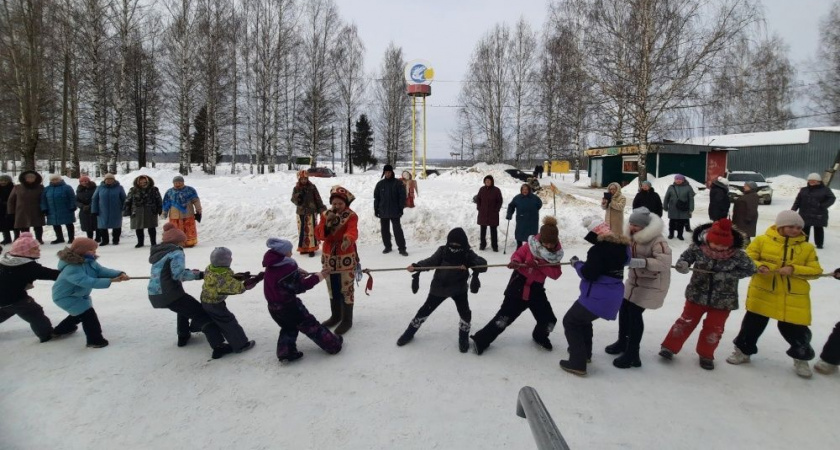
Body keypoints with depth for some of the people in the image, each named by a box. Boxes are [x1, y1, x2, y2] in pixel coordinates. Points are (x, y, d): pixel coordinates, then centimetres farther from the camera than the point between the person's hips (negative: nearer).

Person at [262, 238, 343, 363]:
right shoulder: (288, 268, -24)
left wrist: (297, 272, 5)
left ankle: (285, 353, 12)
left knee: (288, 327, 25)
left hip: (274, 307, 7)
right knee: (310, 325, 4)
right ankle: (333, 344, 15)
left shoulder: (271, 266, 0)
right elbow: (300, 287, -19)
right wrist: (319, 276, -16)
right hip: (289, 306, -7)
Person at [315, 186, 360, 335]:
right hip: (329, 258, 5)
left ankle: (347, 320, 12)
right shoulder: (326, 215, 3)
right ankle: (335, 316, 35)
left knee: (346, 289, 0)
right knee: (332, 289, 17)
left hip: (346, 258, -5)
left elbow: (353, 231, -31)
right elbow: (319, 235, -4)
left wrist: (348, 239, -54)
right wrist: (327, 224, -23)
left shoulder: (351, 216, -11)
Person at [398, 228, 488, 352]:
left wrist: (470, 264, -42)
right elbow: (431, 261, -26)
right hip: (439, 287, 0)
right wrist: (416, 266, -43)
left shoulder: (468, 254, -15)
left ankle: (463, 338, 21)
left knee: (465, 313, -6)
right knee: (425, 310, 8)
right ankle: (409, 333, 27)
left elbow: (483, 265, -23)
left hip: (459, 288, 0)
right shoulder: (443, 250, -16)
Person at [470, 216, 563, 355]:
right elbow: (517, 254, -9)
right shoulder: (531, 245, -13)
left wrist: (541, 266, -25)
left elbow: (556, 274, -9)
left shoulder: (556, 254, -2)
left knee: (549, 320, 4)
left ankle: (540, 337, 40)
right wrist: (516, 262, -31)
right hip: (518, 286, -4)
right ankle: (481, 340, 8)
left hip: (536, 290, 4)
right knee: (504, 317, -5)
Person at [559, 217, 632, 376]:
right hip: (613, 296, 9)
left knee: (570, 321, 4)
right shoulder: (621, 245, 5)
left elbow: (589, 274, -22)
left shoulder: (598, 249, -20)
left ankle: (578, 363, 2)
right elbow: (625, 260, 25)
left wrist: (577, 264, -4)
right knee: (583, 318, 30)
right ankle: (585, 352, 43)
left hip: (598, 297, -9)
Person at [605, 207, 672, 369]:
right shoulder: (631, 234, -1)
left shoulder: (657, 240, -25)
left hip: (651, 283, -8)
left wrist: (644, 262, -44)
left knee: (635, 313, -10)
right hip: (634, 279, 8)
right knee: (624, 309, 14)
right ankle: (622, 342, 36)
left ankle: (632, 354, 2)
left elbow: (664, 261, -32)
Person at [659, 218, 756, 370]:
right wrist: (682, 264, -30)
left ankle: (706, 355, 32)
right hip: (697, 294, 0)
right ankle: (670, 347, 22)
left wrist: (728, 275, -21)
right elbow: (686, 256, -6)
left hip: (723, 299, 0)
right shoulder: (698, 247, -19)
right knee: (686, 321, 9)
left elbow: (750, 269, -8)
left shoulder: (737, 254, -19)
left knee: (713, 328, 12)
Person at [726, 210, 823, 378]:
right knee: (753, 324, 10)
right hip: (762, 292, -1)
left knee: (795, 329, 5)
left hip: (794, 297, 1)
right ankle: (743, 351, 30)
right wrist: (758, 267, -21)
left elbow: (816, 270, -2)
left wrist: (794, 269, -17)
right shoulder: (762, 240, -2)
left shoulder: (807, 247, 3)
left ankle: (801, 358, 31)